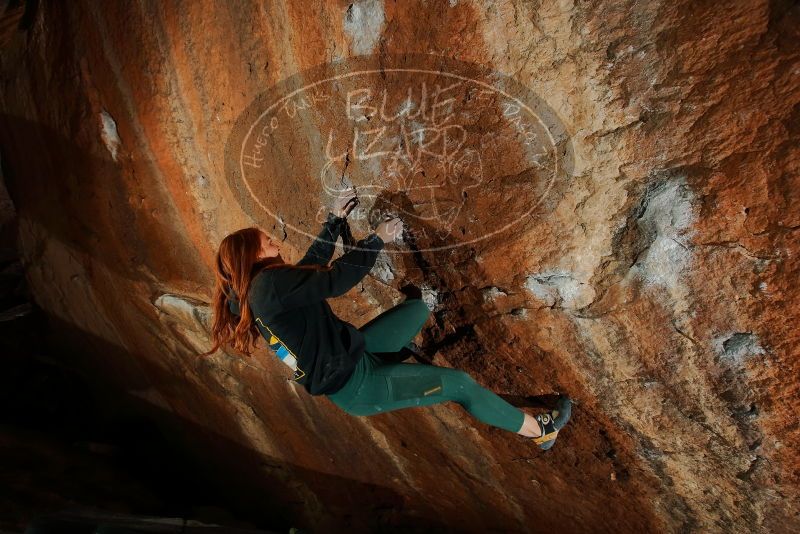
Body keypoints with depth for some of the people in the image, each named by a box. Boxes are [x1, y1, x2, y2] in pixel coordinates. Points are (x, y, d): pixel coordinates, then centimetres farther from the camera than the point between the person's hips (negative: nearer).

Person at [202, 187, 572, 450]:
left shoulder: (253, 296, 6)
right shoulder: (269, 283, -24)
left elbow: (312, 264, 16)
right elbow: (336, 279, -25)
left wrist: (335, 218, 18)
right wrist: (378, 239, -12)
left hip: (349, 355, 10)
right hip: (356, 385, -9)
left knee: (418, 308, 17)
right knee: (459, 384, -3)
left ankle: (400, 352, 47)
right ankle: (539, 430, 16)